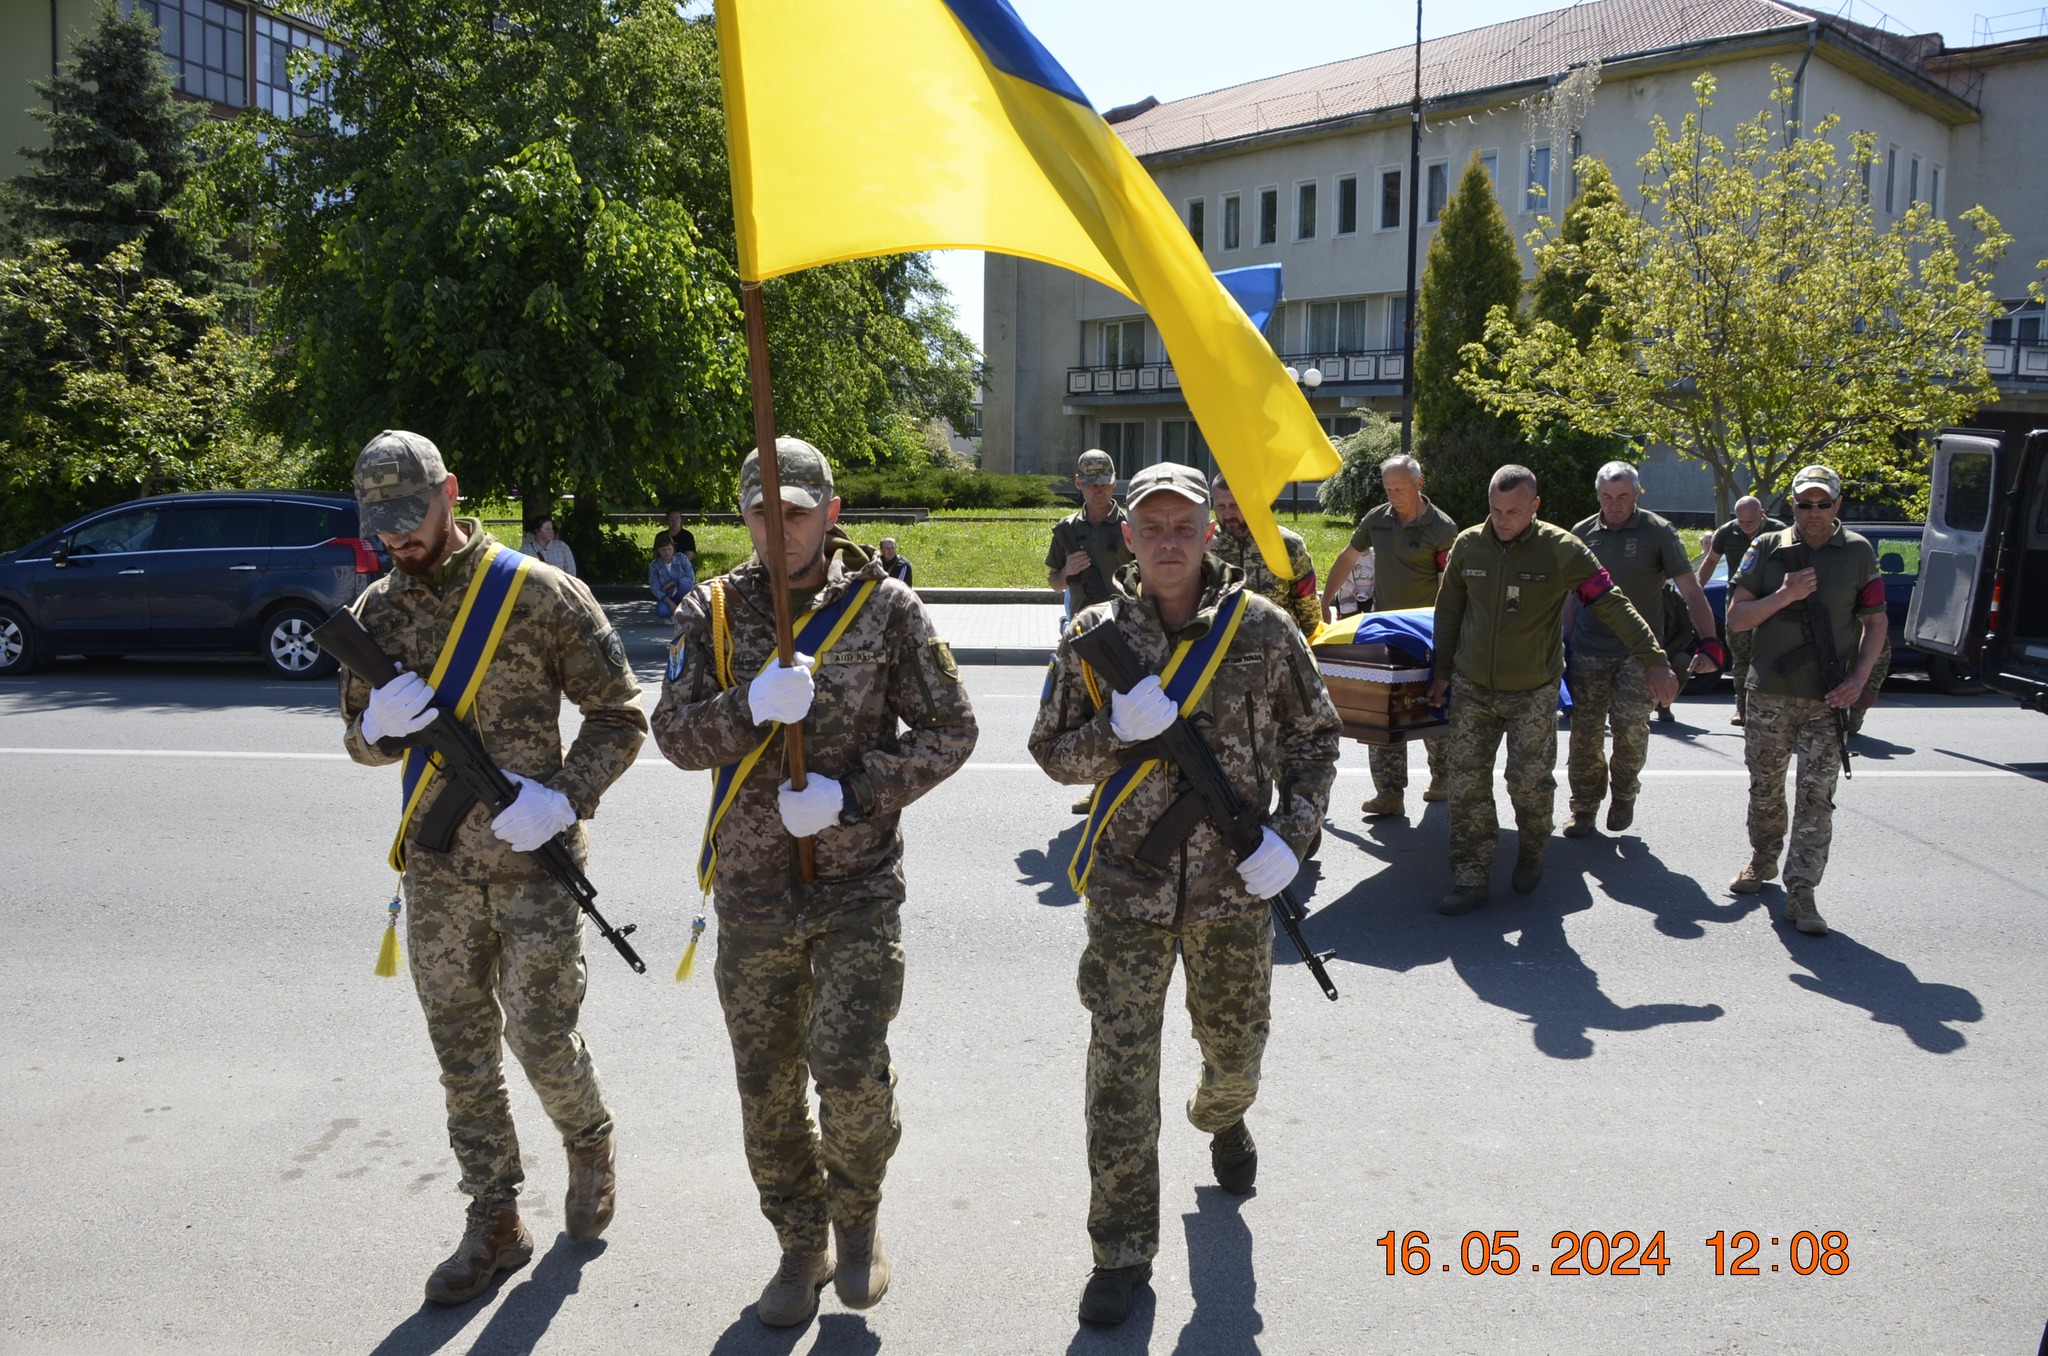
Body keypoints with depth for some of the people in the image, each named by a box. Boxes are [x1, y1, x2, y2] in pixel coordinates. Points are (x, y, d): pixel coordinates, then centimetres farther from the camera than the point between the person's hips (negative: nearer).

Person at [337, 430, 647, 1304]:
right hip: (436, 873, 5)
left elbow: (619, 714, -6)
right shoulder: (379, 609, 6)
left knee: (542, 1041, 0)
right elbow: (359, 739, 13)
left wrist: (567, 799, -21)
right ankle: (495, 1224, 25)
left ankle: (589, 1145, 32)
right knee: (462, 1055, 11)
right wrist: (380, 725, -11)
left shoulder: (537, 592, -10)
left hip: (532, 866, -5)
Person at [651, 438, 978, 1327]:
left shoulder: (884, 607, -4)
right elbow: (676, 734, -4)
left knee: (850, 1067, -9)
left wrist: (854, 792, -16)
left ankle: (858, 1212, 23)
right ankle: (801, 1246, 33)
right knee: (767, 1085, 11)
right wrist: (751, 706, -23)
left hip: (858, 886, -2)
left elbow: (947, 731, -3)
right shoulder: (713, 612, 3)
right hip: (752, 891, 3)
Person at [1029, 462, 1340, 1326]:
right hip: (1128, 889, -1)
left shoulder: (1262, 629, -4)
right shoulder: (1095, 636, -3)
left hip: (1234, 890, 1)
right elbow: (1052, 752, 2)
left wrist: (1293, 833, -8)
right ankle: (1123, 1250, 15)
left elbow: (1314, 734, 5)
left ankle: (1222, 1120, 56)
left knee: (1235, 1048, 19)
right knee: (1119, 1071, -1)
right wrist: (1116, 731, -18)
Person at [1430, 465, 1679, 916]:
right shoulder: (1467, 545, -1)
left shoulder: (1561, 550, -10)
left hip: (1533, 694, -3)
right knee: (1467, 785, 1)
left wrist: (1655, 662, -15)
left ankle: (1531, 858, 28)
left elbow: (1614, 606, -10)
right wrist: (1443, 671, 12)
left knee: (1530, 784, -1)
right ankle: (1470, 878, 10)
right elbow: (1448, 612, 11)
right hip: (1471, 689, 3)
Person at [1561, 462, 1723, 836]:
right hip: (1589, 651, 3)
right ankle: (1584, 807, 17)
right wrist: (1566, 643, 11)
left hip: (1639, 650, -3)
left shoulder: (1658, 532, -3)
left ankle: (1624, 795, 13)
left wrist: (1709, 644, -17)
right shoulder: (1583, 533, 6)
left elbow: (1692, 592, -6)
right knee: (1585, 729, 1)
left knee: (1629, 722, -13)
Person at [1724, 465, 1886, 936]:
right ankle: (1763, 862, 34)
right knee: (1765, 787, 12)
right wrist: (1784, 596, -15)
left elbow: (1875, 622, 8)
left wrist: (1859, 677, -6)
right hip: (1769, 694, 1)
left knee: (1816, 796, -5)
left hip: (1828, 700, -1)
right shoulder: (1767, 549, 3)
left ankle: (1801, 893, -3)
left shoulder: (1858, 552, 4)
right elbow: (1736, 618, 0)